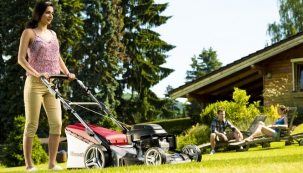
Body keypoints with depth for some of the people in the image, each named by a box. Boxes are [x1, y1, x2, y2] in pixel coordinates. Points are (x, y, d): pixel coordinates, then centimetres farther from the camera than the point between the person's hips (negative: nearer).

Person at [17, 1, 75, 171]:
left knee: (56, 123, -2)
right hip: (35, 84, -6)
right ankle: (29, 164, 2)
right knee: (32, 125, -3)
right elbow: (21, 59, -10)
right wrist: (36, 74, -21)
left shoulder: (53, 34, 16)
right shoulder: (29, 32, -2)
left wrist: (67, 73, 6)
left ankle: (52, 163, 2)